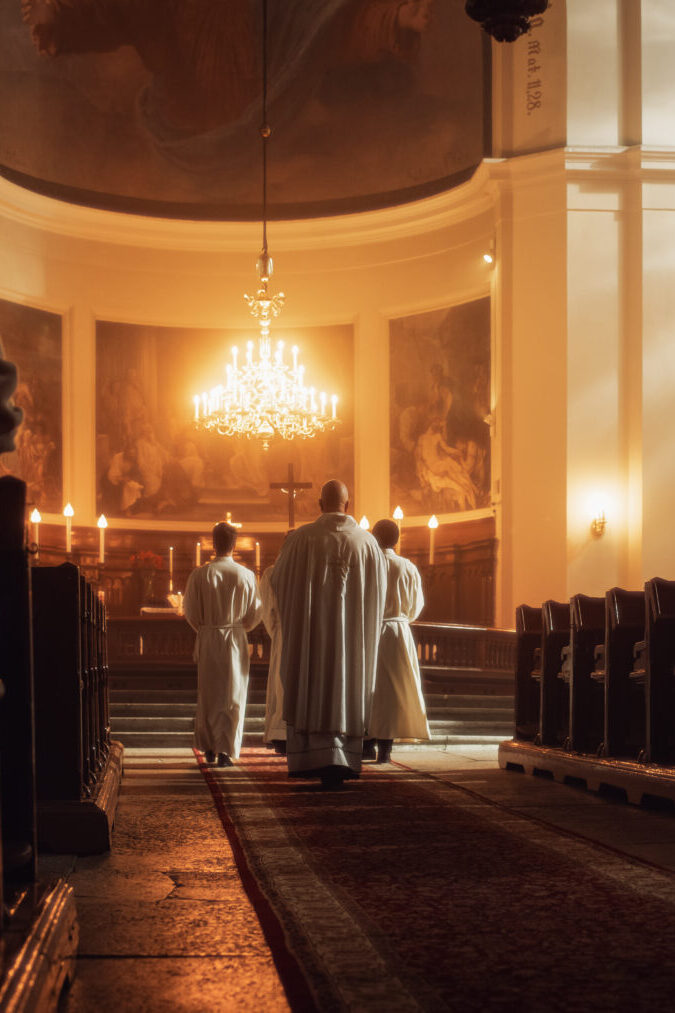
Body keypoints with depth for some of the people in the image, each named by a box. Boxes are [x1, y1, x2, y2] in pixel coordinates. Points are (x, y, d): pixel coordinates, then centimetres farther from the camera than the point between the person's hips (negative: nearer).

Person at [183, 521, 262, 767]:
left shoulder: (199, 575, -8)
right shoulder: (246, 576, -7)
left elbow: (190, 611, -3)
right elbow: (255, 613, 0)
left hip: (207, 640, 1)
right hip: (235, 641, -1)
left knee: (208, 693, 14)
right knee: (232, 695, 4)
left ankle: (208, 747, 21)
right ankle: (225, 750, -1)